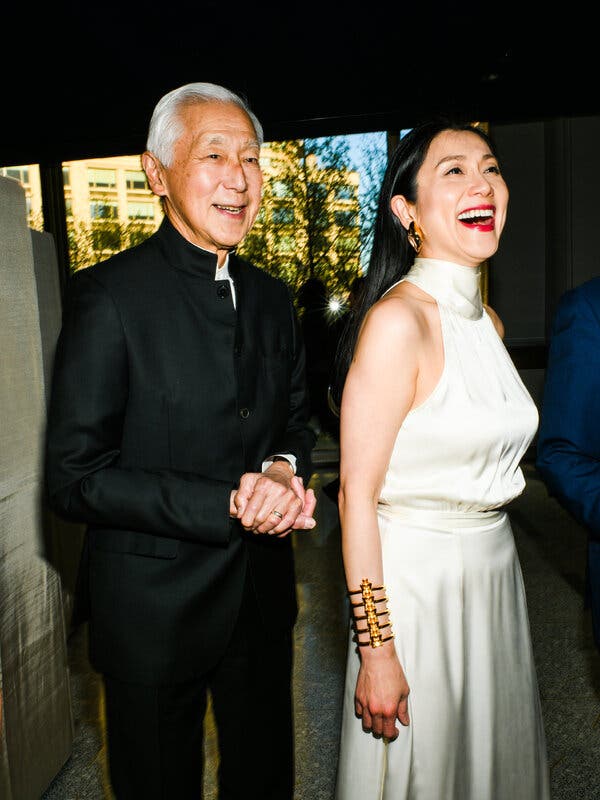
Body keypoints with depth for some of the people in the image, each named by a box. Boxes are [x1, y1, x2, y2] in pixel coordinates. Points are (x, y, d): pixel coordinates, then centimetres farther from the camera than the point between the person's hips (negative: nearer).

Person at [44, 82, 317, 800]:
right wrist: (228, 506, -24)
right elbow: (74, 476, -19)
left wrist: (285, 467, -11)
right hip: (155, 612, -5)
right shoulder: (108, 295, -17)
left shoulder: (271, 298, 3)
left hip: (262, 599, 6)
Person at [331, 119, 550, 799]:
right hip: (415, 579, -7)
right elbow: (356, 493, -21)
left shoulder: (488, 323, 6)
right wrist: (375, 651, -19)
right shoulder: (397, 320, -20)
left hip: (495, 572, 8)